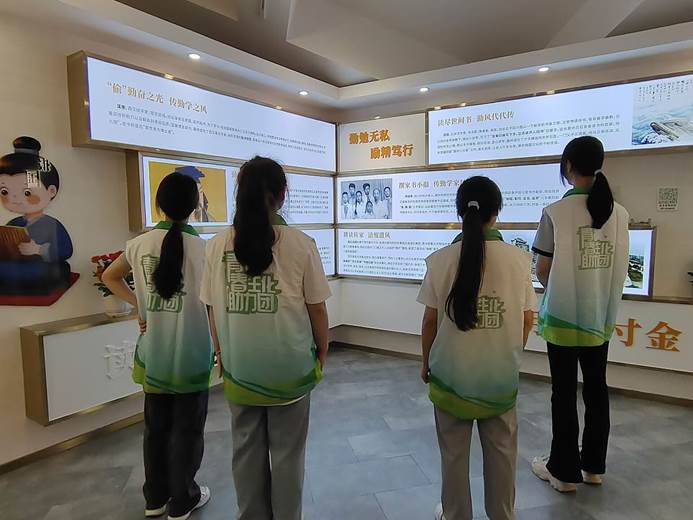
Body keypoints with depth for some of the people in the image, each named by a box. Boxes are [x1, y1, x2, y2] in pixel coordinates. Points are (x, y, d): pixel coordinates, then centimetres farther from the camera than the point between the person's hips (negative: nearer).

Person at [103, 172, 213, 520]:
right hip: (191, 357, -4)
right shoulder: (202, 247, -16)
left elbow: (109, 277, 14)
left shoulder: (140, 244, -3)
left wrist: (138, 303, 8)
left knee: (156, 427, 20)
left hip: (153, 355, 5)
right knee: (187, 430, 12)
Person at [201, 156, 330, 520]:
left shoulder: (217, 245, -6)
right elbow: (317, 309, -7)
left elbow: (214, 312, 0)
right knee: (287, 451, 16)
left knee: (246, 449, 21)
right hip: (290, 367, -2)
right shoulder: (300, 244, -13)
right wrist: (322, 353, 9)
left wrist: (223, 355, 15)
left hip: (239, 367, 3)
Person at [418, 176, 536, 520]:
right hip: (500, 374, 1)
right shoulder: (518, 259, -10)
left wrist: (426, 362, 8)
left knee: (454, 453, 17)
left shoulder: (441, 260, -13)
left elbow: (430, 320, -7)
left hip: (452, 372, -1)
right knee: (501, 451, 20)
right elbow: (527, 319, -1)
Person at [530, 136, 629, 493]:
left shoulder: (556, 212, -14)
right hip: (601, 315, 5)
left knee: (564, 392, 6)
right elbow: (619, 268, 4)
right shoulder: (619, 212, 1)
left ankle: (565, 470, 20)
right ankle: (593, 465, 31)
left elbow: (542, 270, -10)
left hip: (564, 315, -5)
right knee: (596, 389, 16)